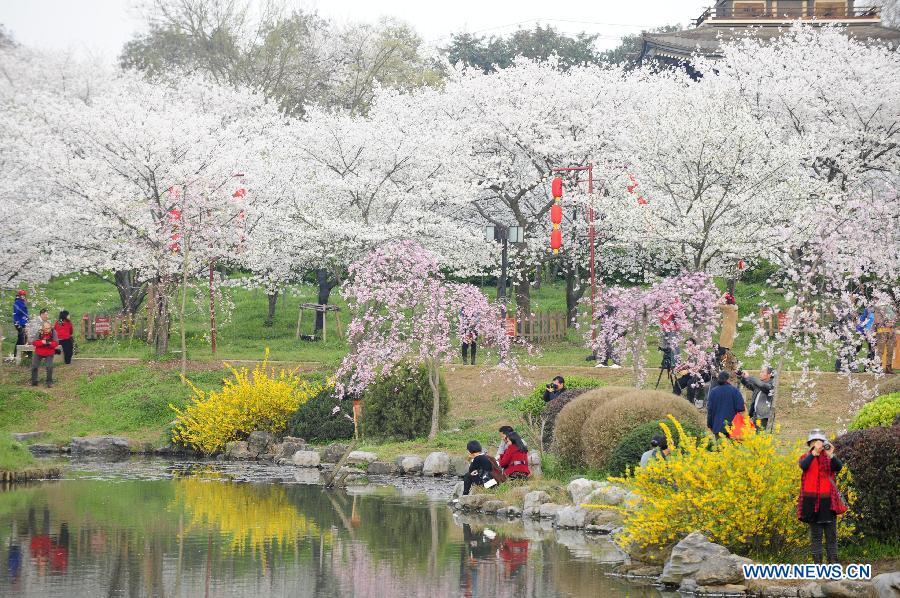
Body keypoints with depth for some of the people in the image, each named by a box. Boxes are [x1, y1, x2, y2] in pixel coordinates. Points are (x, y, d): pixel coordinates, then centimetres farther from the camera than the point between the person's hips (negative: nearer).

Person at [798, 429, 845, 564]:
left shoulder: (829, 458, 9)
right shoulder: (806, 457, 8)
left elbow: (838, 467, -10)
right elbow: (803, 465, -15)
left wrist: (831, 455, -27)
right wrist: (814, 452, -26)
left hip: (827, 499, 0)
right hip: (812, 499, 0)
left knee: (831, 533, 1)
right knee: (815, 534, 2)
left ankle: (833, 562, 2)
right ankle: (817, 562, 3)